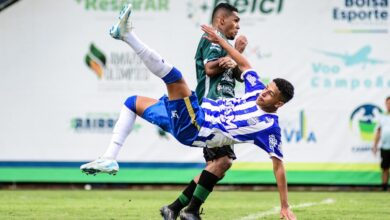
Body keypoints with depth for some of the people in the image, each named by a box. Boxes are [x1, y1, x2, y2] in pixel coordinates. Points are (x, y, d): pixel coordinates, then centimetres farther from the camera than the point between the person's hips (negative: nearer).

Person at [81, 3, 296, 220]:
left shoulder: (270, 126, -13)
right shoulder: (258, 91, 6)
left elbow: (278, 165, -12)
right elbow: (243, 64, 20)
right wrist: (220, 41, 20)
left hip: (193, 130, -9)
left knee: (174, 77, -28)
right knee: (134, 102, 21)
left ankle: (127, 34, -27)